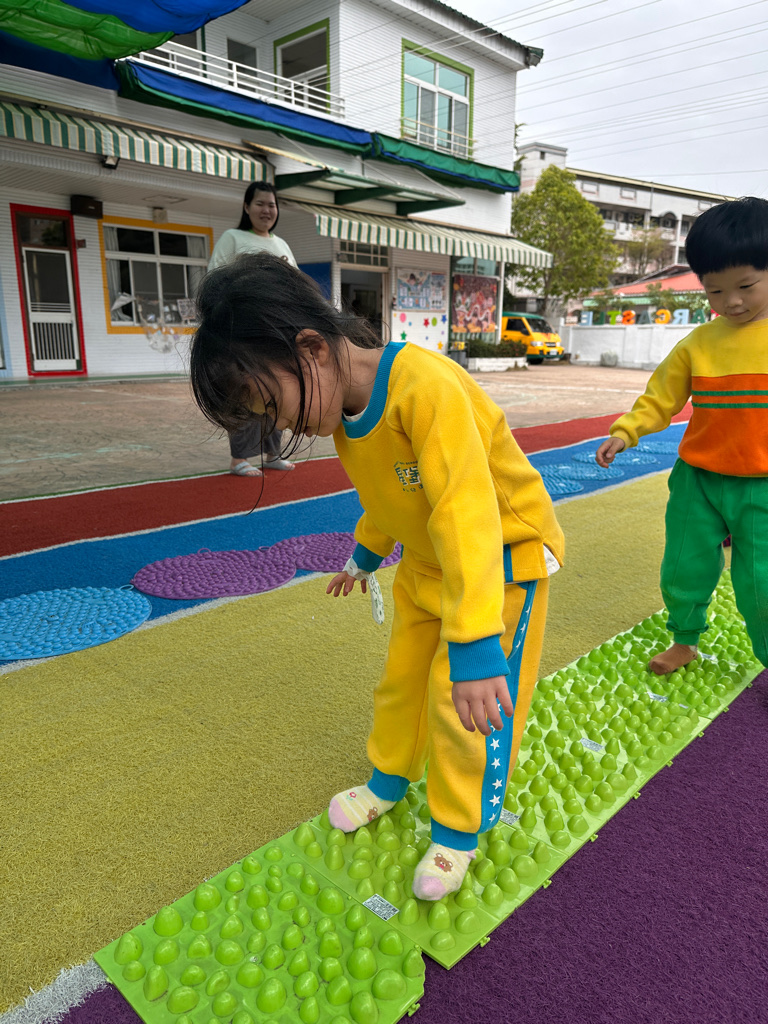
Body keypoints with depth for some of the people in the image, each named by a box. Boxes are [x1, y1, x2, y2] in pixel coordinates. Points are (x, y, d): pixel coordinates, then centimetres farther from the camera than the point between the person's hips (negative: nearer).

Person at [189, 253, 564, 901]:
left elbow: (466, 513, -40)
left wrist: (475, 648, -42)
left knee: (463, 697, -3)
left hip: (502, 552, -8)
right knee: (403, 674, 17)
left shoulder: (426, 387, -34)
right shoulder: (346, 409, -5)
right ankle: (391, 778, 42)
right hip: (427, 561, 8)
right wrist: (366, 556, 30)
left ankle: (459, 828, 22)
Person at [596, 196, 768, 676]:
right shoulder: (698, 343, -1)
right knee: (684, 568, 13)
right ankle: (685, 639, 38)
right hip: (699, 481, 3)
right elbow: (661, 397, 4)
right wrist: (625, 432, -10)